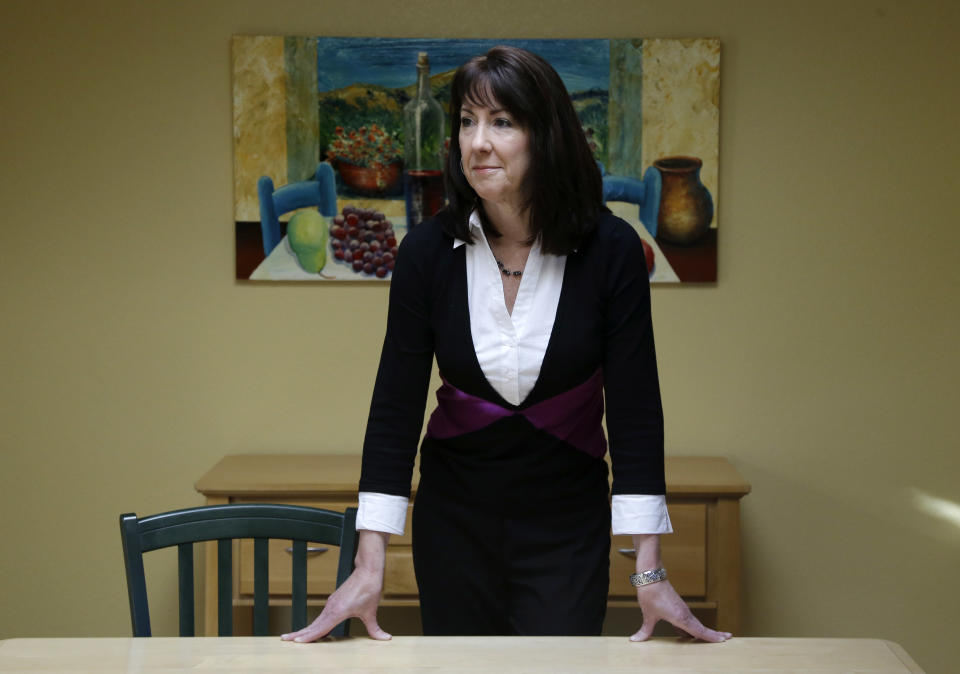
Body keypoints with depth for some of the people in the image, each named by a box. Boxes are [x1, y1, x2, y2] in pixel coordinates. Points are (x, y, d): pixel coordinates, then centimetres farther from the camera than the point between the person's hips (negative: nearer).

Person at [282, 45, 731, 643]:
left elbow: (635, 409, -13)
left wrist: (650, 572, -17)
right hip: (454, 521, 1)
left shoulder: (611, 250, -15)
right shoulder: (429, 251, -12)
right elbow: (395, 407, -9)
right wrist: (370, 565, -13)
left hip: (569, 526, -1)